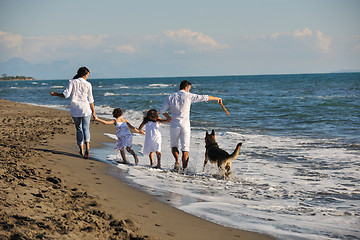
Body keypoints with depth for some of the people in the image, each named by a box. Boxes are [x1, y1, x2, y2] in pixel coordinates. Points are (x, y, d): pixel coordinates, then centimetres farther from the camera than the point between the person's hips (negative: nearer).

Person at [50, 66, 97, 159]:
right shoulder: (88, 84, -2)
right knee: (86, 128, 1)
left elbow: (66, 94, -9)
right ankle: (87, 147, -23)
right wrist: (93, 111, 7)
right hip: (85, 109, -2)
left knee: (79, 129, 14)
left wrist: (55, 94, 6)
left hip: (75, 110, 2)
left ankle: (81, 150, 13)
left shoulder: (72, 82, -1)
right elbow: (90, 100, 0)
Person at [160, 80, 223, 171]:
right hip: (185, 126, -2)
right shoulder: (188, 96, -3)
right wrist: (216, 98, 18)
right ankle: (184, 169, 0)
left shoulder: (170, 97, 3)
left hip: (174, 125, 2)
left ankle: (177, 160, -11)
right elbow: (205, 97, 4)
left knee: (174, 145, 16)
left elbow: (162, 111, 1)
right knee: (185, 149, 4)